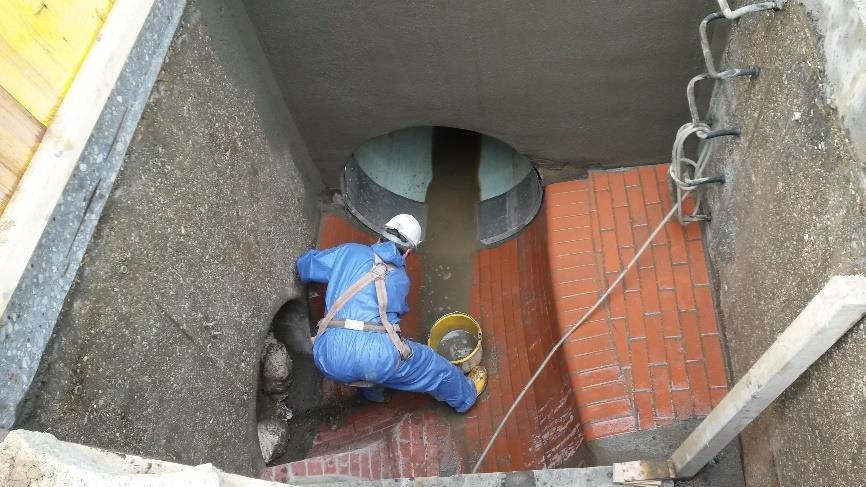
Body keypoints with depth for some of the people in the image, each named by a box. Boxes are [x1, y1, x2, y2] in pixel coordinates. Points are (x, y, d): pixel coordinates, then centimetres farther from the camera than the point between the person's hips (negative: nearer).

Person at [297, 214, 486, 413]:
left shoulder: (349, 252, 16)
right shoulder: (401, 279, 17)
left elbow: (305, 265, 27)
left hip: (330, 359, 2)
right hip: (378, 356, -2)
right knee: (434, 366, 25)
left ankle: (373, 390, 55)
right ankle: (466, 393, 50)